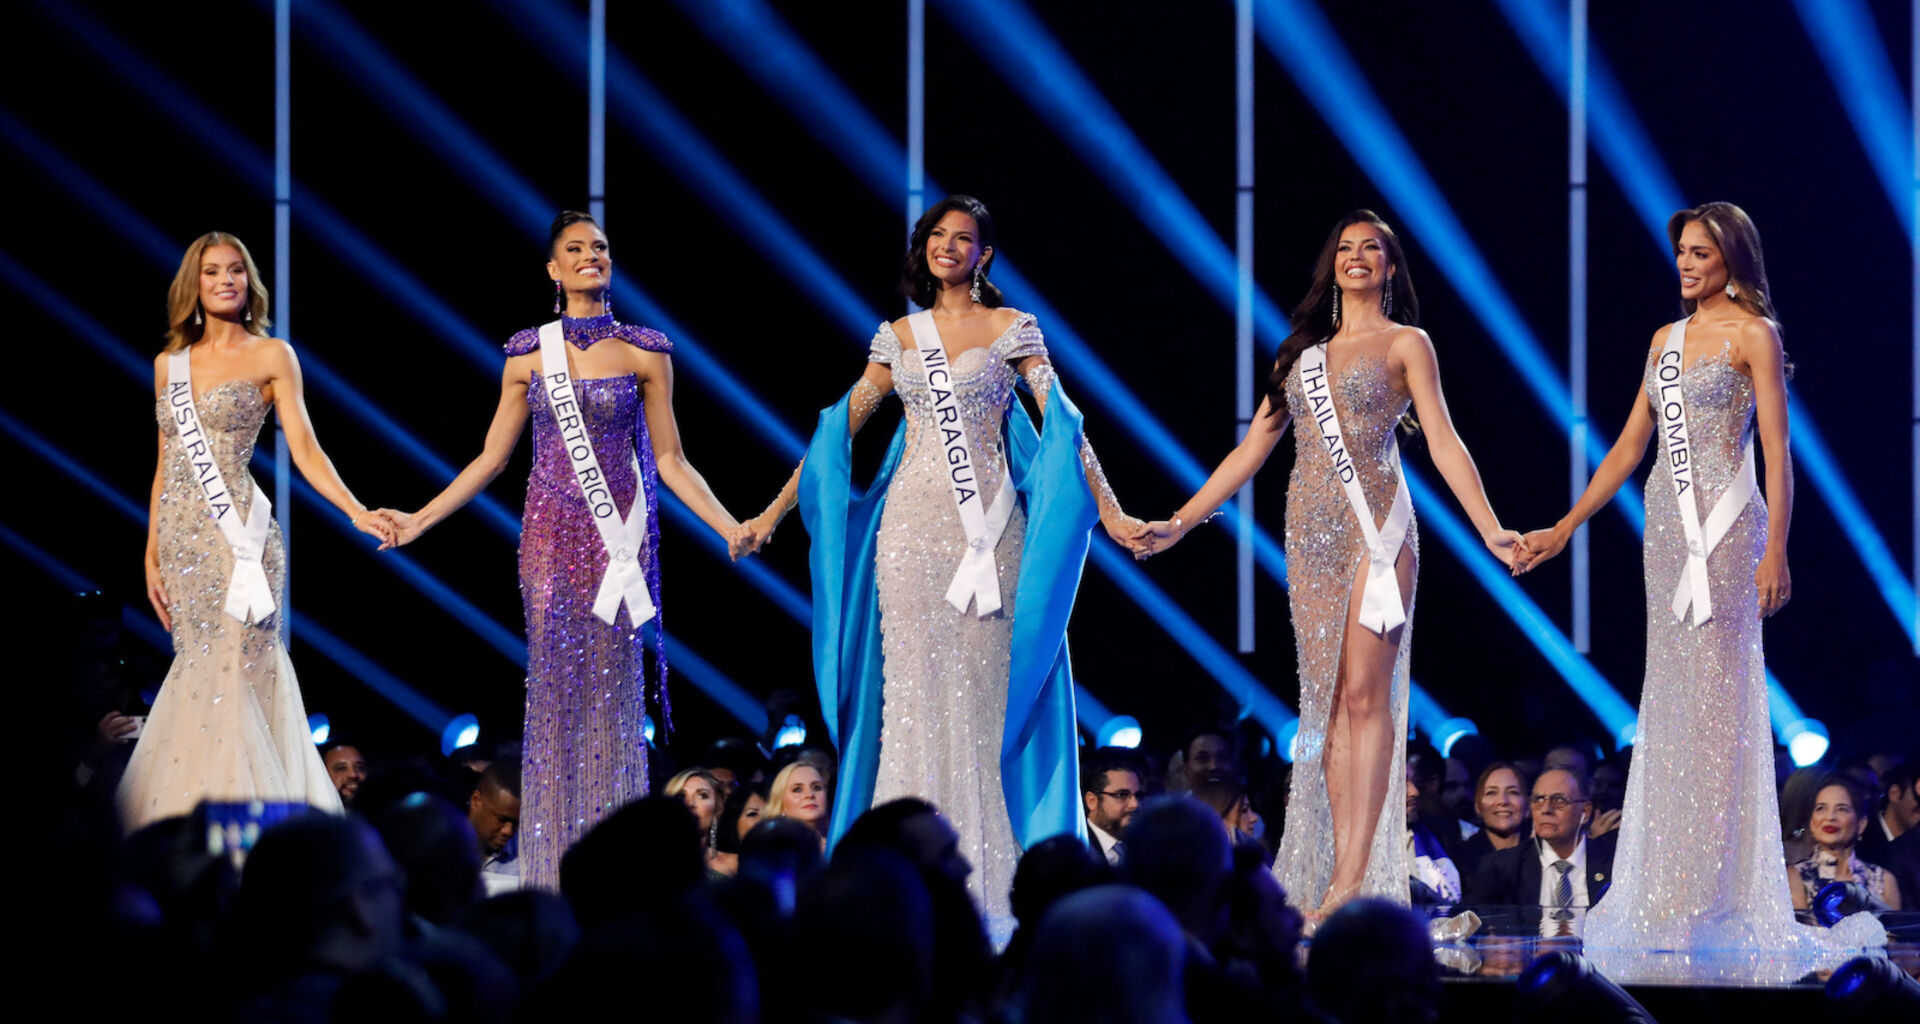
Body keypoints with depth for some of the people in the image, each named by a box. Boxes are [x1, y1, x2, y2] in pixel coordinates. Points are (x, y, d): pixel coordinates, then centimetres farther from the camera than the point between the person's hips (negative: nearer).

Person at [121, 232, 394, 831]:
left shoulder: (270, 356, 3)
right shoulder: (169, 364, 16)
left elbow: (305, 451, -3)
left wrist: (357, 512, -16)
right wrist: (152, 555, 15)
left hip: (237, 531, -4)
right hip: (183, 536, 4)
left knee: (233, 671, -11)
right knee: (198, 672, 2)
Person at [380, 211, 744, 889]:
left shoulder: (646, 352, 3)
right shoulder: (529, 354, 6)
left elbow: (669, 460, 5)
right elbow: (492, 457, 11)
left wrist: (730, 527, -5)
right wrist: (418, 520, 7)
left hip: (619, 538, -1)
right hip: (552, 535, 1)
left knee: (612, 689, -3)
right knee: (554, 689, -1)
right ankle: (553, 871, 3)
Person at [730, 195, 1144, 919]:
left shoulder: (1010, 329, 3)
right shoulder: (900, 338, 13)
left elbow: (1062, 425, -5)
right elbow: (840, 431, 14)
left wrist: (1110, 512, -15)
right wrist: (773, 513, 11)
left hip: (987, 526, -3)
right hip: (912, 525, 3)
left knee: (982, 684, -5)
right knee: (914, 685, 0)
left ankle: (982, 871, -1)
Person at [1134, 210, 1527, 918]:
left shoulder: (1405, 344, 6)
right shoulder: (1304, 350, 19)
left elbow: (1444, 443, -2)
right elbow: (1252, 449, 20)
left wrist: (1490, 529, -13)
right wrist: (1181, 523, 16)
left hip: (1375, 525, -5)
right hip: (1310, 533, 5)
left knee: (1365, 694, -10)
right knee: (1329, 700, 1)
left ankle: (1353, 881, -14)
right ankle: (1336, 876, -1)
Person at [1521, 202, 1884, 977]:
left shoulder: (1753, 334, -4)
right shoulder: (1667, 339, 15)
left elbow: (1777, 451, -10)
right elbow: (1628, 447, 18)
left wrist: (1775, 550, -18)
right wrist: (1565, 528, 15)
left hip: (1726, 522, -7)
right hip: (1667, 521, 7)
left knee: (1715, 695, -8)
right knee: (1670, 698, 6)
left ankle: (1708, 898, -7)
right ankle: (1666, 891, 8)